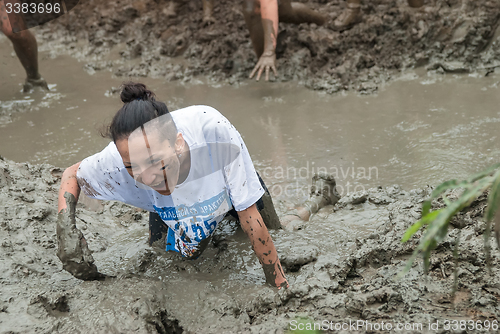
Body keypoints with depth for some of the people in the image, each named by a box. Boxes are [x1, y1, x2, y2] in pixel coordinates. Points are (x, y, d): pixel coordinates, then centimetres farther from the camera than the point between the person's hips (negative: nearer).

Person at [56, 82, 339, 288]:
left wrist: (280, 285, -29)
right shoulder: (118, 160, -39)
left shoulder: (211, 127, -48)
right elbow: (71, 174, -14)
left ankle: (321, 194, 41)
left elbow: (249, 217, -36)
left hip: (232, 186, -1)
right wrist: (66, 230, -34)